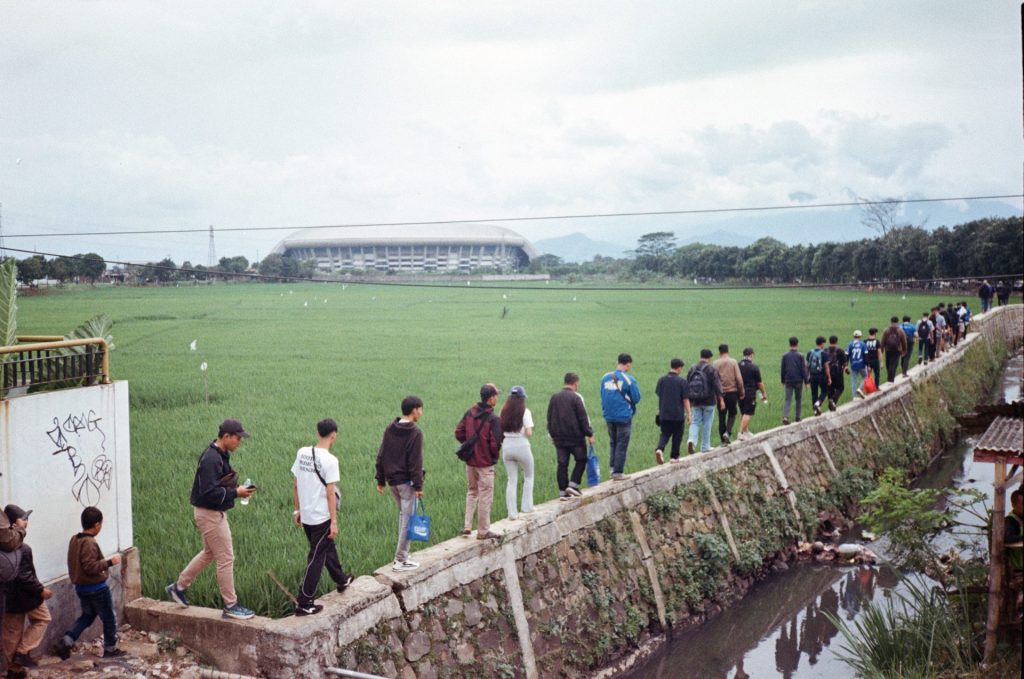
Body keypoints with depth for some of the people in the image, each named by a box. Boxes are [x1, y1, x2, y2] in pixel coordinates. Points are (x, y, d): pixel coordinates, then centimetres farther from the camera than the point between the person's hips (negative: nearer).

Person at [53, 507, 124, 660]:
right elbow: (90, 567, -29)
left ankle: (65, 642, 10)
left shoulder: (74, 540, 4)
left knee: (87, 615, 23)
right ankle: (110, 649, 20)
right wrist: (109, 562, -22)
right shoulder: (90, 543, -24)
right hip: (96, 588, -8)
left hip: (80, 587, 8)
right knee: (109, 618, 9)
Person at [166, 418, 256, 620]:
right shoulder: (211, 459, -24)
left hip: (216, 512, 10)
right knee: (226, 558, -3)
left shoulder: (221, 455, 8)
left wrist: (237, 488, 2)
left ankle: (178, 587, 36)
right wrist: (235, 492, -22)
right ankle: (231, 606, 7)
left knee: (209, 553, 24)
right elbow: (209, 492, -28)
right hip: (210, 514, -10)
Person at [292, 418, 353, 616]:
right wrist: (334, 521, -11)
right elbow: (330, 492, -17)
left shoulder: (302, 453, 1)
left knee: (327, 547, 25)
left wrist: (298, 510, 17)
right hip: (322, 516, -7)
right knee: (316, 557, 1)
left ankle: (341, 579, 45)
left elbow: (295, 484, 7)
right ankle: (304, 603, 2)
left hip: (305, 515, 7)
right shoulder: (329, 460, -18)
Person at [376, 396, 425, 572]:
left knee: (403, 514, 20)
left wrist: (381, 480, 14)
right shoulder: (415, 433, -15)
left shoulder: (390, 430, 7)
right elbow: (415, 462, -17)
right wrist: (418, 486, -13)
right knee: (408, 519, -1)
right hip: (406, 481, -7)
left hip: (392, 480, 7)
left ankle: (402, 553, 22)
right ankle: (401, 560, 1)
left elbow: (381, 456, 9)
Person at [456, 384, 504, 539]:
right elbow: (495, 443, -19)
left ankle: (467, 527, 19)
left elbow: (459, 433, 4)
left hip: (470, 461, 6)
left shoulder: (470, 413, 1)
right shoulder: (493, 419, -18)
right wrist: (494, 455, 1)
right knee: (485, 497, 5)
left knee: (471, 493, 21)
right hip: (485, 463, -6)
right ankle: (483, 531, 12)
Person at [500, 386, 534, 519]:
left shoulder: (504, 412, 1)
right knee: (528, 477, 19)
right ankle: (527, 506, 20)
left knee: (511, 480, 11)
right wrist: (530, 432, 5)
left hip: (506, 447, 4)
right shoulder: (525, 412, -10)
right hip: (522, 447, -3)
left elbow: (499, 431, -2)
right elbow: (529, 433, -16)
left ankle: (512, 512, 9)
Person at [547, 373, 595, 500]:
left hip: (559, 438, 5)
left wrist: (552, 435, 20)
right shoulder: (576, 397, -10)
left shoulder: (554, 397, 8)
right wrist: (589, 434, -4)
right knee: (581, 460, 10)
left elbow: (549, 418, 13)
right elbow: (583, 418, -10)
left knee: (562, 464, 6)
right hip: (576, 437, -5)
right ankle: (573, 485, -1)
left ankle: (562, 492, 6)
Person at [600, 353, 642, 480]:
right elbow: (636, 398, -8)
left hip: (609, 416, 5)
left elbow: (602, 396, 8)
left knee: (612, 443, 19)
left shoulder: (605, 377, 1)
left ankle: (613, 468, 19)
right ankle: (618, 472, 5)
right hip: (624, 416, -5)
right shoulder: (629, 379, -13)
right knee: (622, 445, 3)